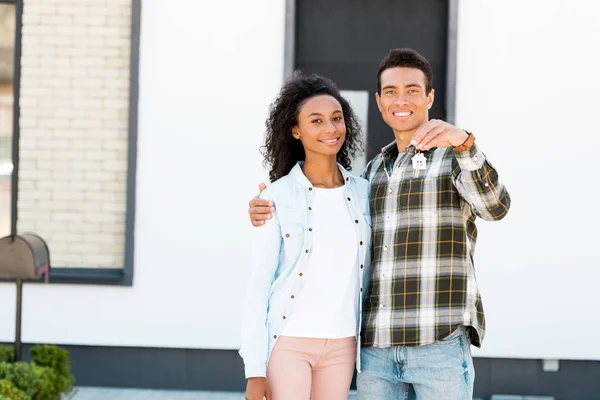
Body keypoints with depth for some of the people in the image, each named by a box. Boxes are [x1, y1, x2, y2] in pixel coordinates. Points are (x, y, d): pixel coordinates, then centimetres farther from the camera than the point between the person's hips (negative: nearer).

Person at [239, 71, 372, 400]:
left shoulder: (363, 193, 6)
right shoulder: (278, 196, -6)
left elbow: (367, 278, 13)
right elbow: (258, 285, -6)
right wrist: (254, 371, -10)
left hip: (341, 345, 4)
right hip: (288, 342, -4)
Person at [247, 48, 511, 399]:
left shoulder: (457, 156, 3)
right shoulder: (375, 172, 21)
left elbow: (495, 206, -16)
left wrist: (463, 141, -34)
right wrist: (273, 212, 8)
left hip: (440, 340, -5)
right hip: (376, 344, 6)